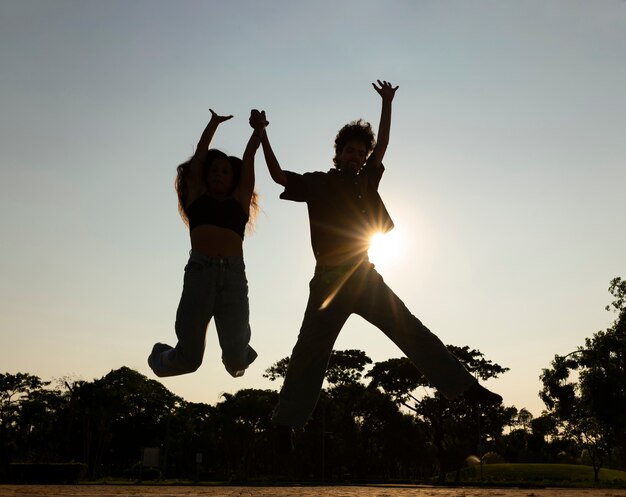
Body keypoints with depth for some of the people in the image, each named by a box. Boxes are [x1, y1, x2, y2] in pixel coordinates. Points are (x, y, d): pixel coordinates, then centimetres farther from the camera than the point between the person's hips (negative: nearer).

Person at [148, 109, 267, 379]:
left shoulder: (239, 199, 22)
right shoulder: (197, 194, 21)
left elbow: (249, 158, 18)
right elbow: (199, 155, 18)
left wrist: (258, 131, 14)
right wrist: (214, 123, 17)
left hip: (234, 275, 1)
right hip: (200, 272, -1)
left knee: (236, 357, -5)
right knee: (189, 358, 0)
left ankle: (236, 359, 34)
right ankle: (160, 356, 36)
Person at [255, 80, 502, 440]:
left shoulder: (365, 183, 15)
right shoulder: (317, 183, 8)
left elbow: (381, 147, 15)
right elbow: (278, 175, 3)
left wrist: (387, 104, 11)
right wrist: (263, 137, -2)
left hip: (364, 276, 3)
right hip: (329, 279, -2)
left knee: (413, 332, -3)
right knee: (309, 351, -2)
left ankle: (465, 386, -4)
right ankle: (285, 424, 2)